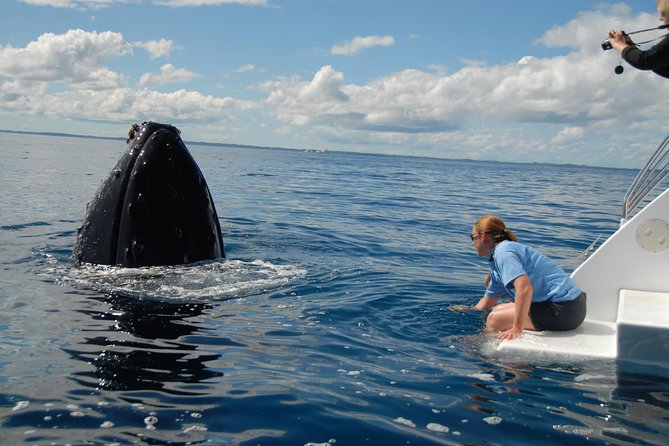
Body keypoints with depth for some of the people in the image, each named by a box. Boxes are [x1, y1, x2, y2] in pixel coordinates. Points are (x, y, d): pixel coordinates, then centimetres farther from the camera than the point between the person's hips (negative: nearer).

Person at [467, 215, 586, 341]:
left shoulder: (503, 252, -13)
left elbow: (524, 288, -29)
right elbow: (487, 302, 31)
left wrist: (517, 328, -27)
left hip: (564, 308, -10)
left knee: (495, 319, -12)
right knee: (497, 310, 15)